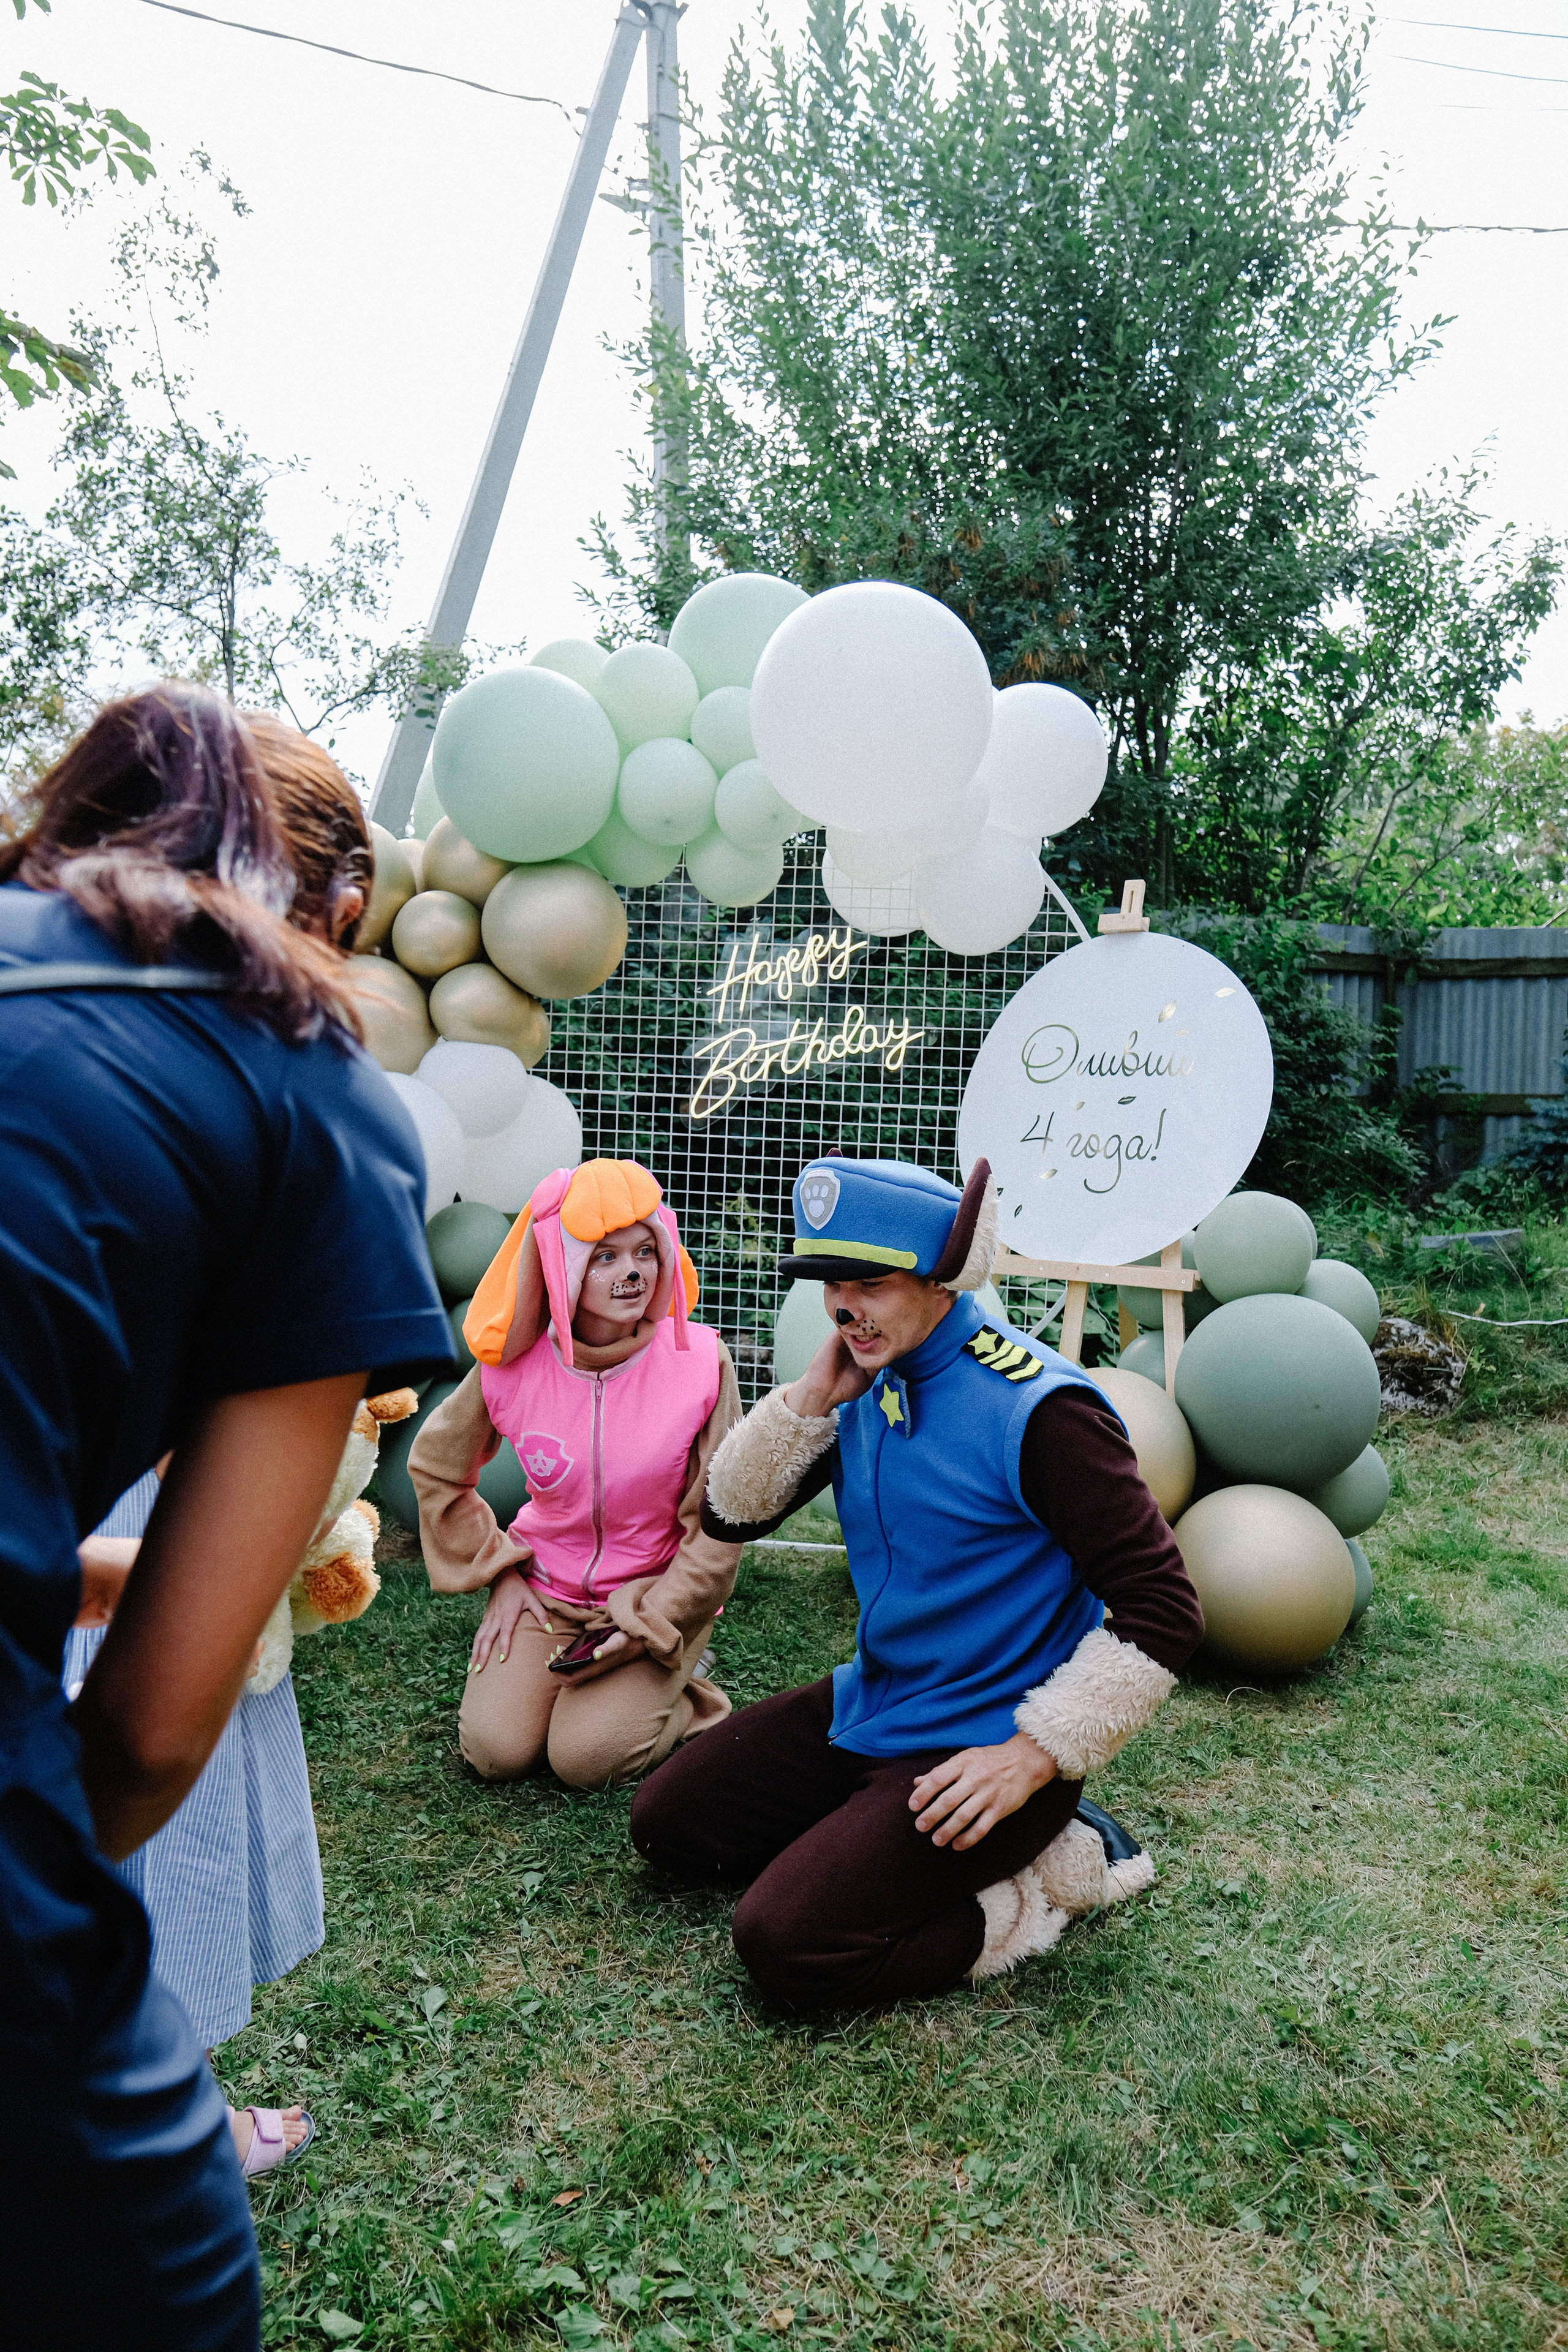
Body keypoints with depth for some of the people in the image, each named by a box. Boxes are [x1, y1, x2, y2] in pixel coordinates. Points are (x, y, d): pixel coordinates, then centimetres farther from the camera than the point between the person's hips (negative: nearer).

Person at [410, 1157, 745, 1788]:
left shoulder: (702, 1362, -16)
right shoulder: (515, 1366, -12)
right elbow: (435, 1467, 7)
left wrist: (647, 1627, -15)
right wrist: (500, 1572, 3)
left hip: (662, 1594, -2)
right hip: (545, 1588, 2)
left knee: (585, 1757, -16)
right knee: (496, 1750, -12)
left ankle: (676, 1684, 14)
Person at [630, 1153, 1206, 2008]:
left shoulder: (1039, 1410, -23)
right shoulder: (872, 1377, 0)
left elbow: (1162, 1613, -22)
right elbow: (730, 1514, 3)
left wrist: (1037, 1755, -23)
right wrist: (811, 1398, -12)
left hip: (982, 1750, -8)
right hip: (867, 1710, 8)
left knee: (787, 1942, -19)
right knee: (666, 1821, 10)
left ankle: (1046, 1878, -2)